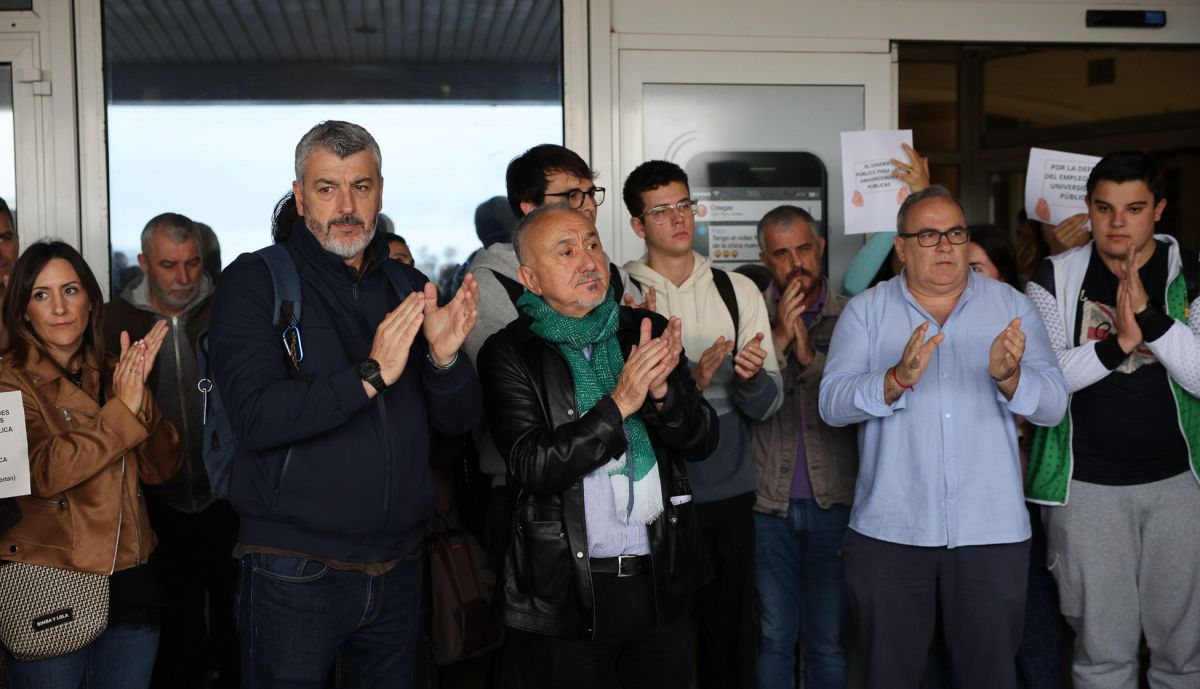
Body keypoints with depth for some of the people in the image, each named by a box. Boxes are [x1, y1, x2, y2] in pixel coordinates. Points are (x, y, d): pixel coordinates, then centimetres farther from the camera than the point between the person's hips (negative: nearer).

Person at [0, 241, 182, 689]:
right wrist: (122, 410, -22)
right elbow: (44, 473, -19)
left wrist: (138, 392, -14)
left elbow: (161, 468, -1)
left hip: (130, 585, 5)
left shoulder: (112, 375, 10)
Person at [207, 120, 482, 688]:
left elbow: (458, 420, 4)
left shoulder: (407, 288, 8)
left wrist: (444, 356, -16)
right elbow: (254, 418, -19)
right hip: (293, 572, -4)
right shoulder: (255, 281, -6)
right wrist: (369, 376, -27)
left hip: (396, 570, 5)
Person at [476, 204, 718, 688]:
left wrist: (662, 390, -18)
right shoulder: (508, 354, -8)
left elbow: (702, 441, 2)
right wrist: (620, 402, -23)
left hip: (664, 582, 4)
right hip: (567, 593, -4)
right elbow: (532, 467, -17)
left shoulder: (648, 332, 4)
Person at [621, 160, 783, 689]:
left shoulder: (738, 291, 7)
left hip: (729, 492, 3)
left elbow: (768, 404, 4)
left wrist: (750, 377, -17)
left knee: (731, 632, 9)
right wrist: (690, 381, -22)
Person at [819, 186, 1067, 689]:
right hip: (889, 530, 0)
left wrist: (1009, 376, -23)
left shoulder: (1012, 307, 5)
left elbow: (1053, 405, -2)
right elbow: (832, 404, -9)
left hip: (992, 531, 1)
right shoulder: (865, 311, 2)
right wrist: (898, 379, -26)